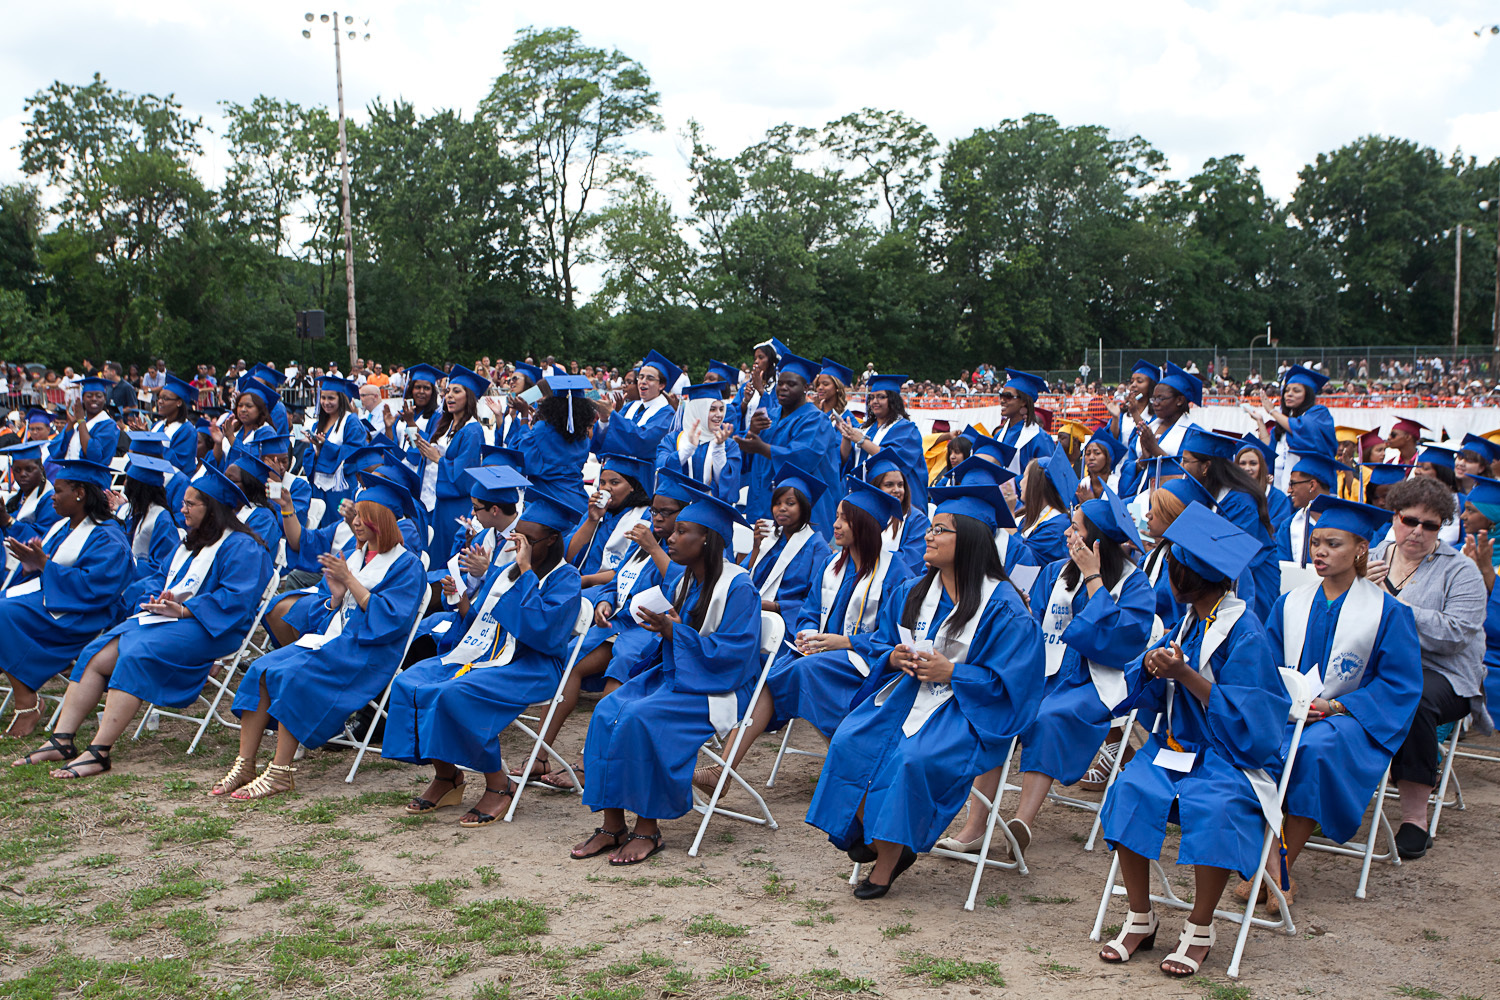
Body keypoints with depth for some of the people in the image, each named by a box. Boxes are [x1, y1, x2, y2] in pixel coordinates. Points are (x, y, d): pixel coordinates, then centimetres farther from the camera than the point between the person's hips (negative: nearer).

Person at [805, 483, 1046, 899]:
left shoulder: (1003, 606, -10)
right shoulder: (910, 593, 10)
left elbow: (1008, 681, -11)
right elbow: (880, 645, 19)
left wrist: (950, 672, -18)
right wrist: (894, 657, -4)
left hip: (967, 708, -6)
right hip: (907, 691, 6)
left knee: (914, 758, -31)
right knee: (849, 742, -19)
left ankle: (888, 858, -13)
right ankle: (876, 840, -5)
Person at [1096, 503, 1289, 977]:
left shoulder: (1245, 633, -13)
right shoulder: (1190, 619, 8)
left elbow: (1241, 715, -17)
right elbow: (1149, 691, 14)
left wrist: (1185, 674, -23)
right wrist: (1152, 664, -9)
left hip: (1228, 755, -6)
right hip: (1175, 743, 6)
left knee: (1212, 808, -35)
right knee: (1131, 790, -23)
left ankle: (1199, 930, -13)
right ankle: (1140, 919, -9)